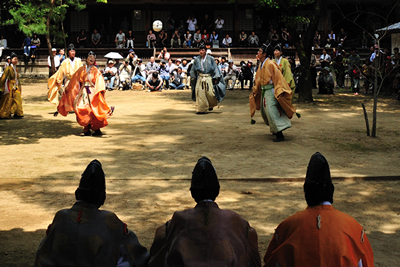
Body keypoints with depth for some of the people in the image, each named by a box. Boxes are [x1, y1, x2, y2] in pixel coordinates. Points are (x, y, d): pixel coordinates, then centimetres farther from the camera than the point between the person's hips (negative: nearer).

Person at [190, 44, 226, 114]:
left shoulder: (210, 59, 0)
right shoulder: (197, 59, 5)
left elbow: (215, 68, 2)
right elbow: (193, 70, 14)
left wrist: (216, 78, -5)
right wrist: (193, 78, 11)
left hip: (208, 78, -2)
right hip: (200, 78, 2)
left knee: (210, 93, -7)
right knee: (200, 93, -7)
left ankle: (211, 105, 24)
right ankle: (201, 109, -2)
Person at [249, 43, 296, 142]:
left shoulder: (270, 64, -18)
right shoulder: (261, 65, 10)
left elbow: (277, 77, -20)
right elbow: (258, 79, 21)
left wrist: (279, 91, -24)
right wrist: (255, 91, 27)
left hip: (271, 91, -10)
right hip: (264, 91, 10)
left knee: (272, 111, -15)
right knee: (265, 112, 17)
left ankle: (280, 135, -13)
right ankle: (275, 130, 33)